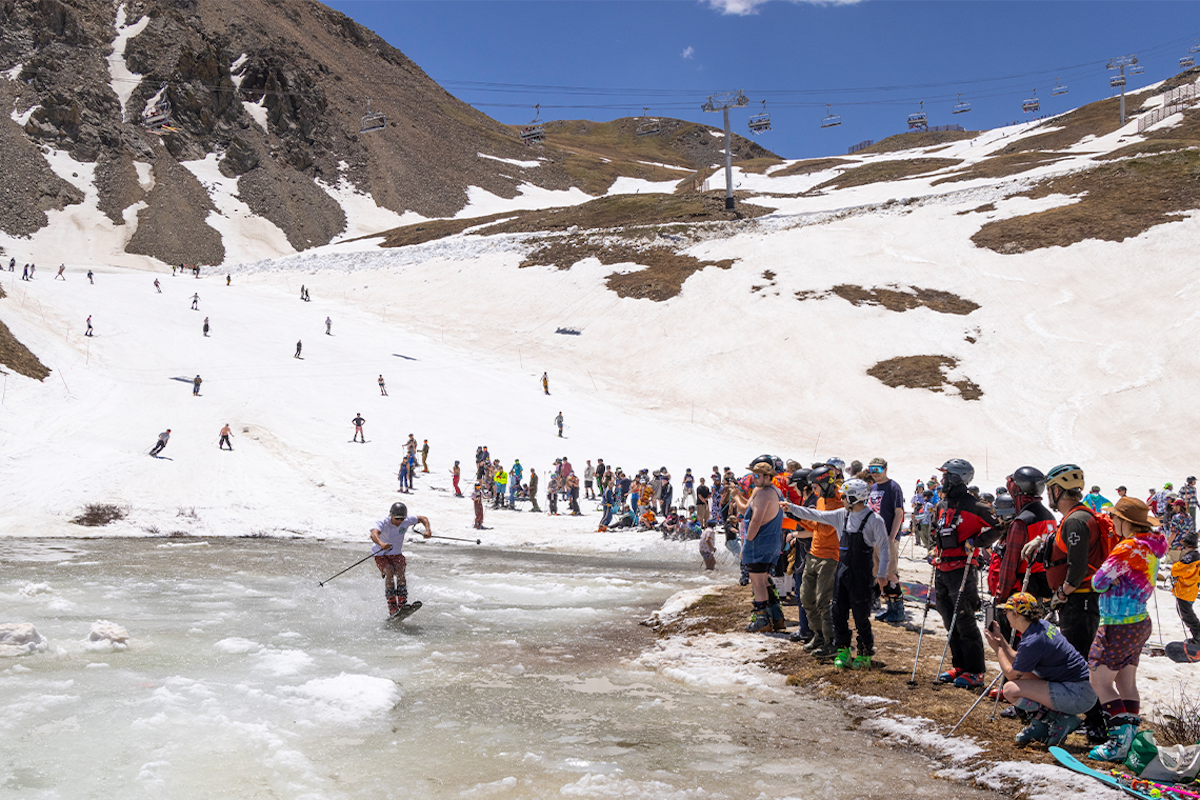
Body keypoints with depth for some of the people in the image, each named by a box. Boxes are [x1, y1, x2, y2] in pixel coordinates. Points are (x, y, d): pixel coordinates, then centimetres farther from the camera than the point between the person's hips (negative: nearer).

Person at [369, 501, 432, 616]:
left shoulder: (406, 521, -14)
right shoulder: (383, 523, -27)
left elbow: (423, 518, 1)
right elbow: (374, 534, -48)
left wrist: (428, 530, -19)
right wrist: (381, 544, -69)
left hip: (396, 554, 3)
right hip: (381, 555, -3)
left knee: (400, 572, -24)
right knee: (389, 572, -28)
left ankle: (402, 603, -22)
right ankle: (392, 606, -26)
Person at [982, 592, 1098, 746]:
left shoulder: (1032, 642, -21)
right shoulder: (1042, 625, 7)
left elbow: (1010, 674, -7)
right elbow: (1018, 661, 15)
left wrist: (997, 648, 4)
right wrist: (1000, 639, 16)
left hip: (1078, 696, -10)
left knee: (1010, 689, -15)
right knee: (1020, 674, 17)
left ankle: (1060, 719, -4)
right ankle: (1040, 725, 12)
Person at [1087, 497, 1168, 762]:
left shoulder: (1127, 548, -22)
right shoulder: (1151, 546, 6)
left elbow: (1099, 582, -20)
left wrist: (1104, 579, 0)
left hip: (1118, 627, -9)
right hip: (1140, 623, 9)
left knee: (1100, 681, -3)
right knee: (1127, 684, 15)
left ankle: (1120, 739, -9)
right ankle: (1131, 738, 18)